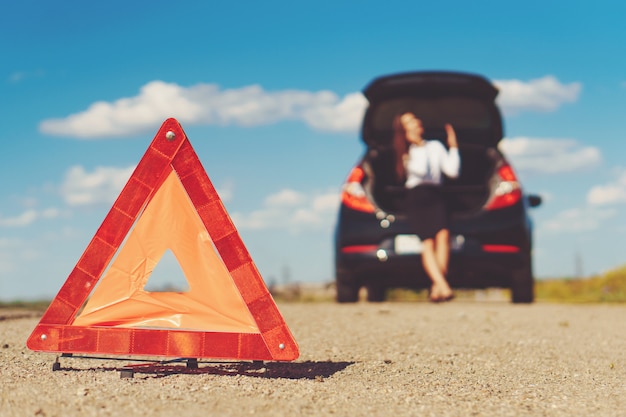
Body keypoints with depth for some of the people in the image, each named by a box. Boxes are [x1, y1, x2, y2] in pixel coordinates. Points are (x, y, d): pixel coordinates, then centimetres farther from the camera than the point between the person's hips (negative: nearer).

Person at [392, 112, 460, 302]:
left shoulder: (436, 146, 21)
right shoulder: (405, 153, 12)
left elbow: (452, 171, 10)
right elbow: (421, 170, -9)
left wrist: (453, 147, 9)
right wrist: (419, 146, 0)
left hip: (435, 196, 2)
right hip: (416, 198, -2)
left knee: (443, 234, -25)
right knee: (428, 242, -21)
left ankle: (436, 288, -25)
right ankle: (443, 286, -33)